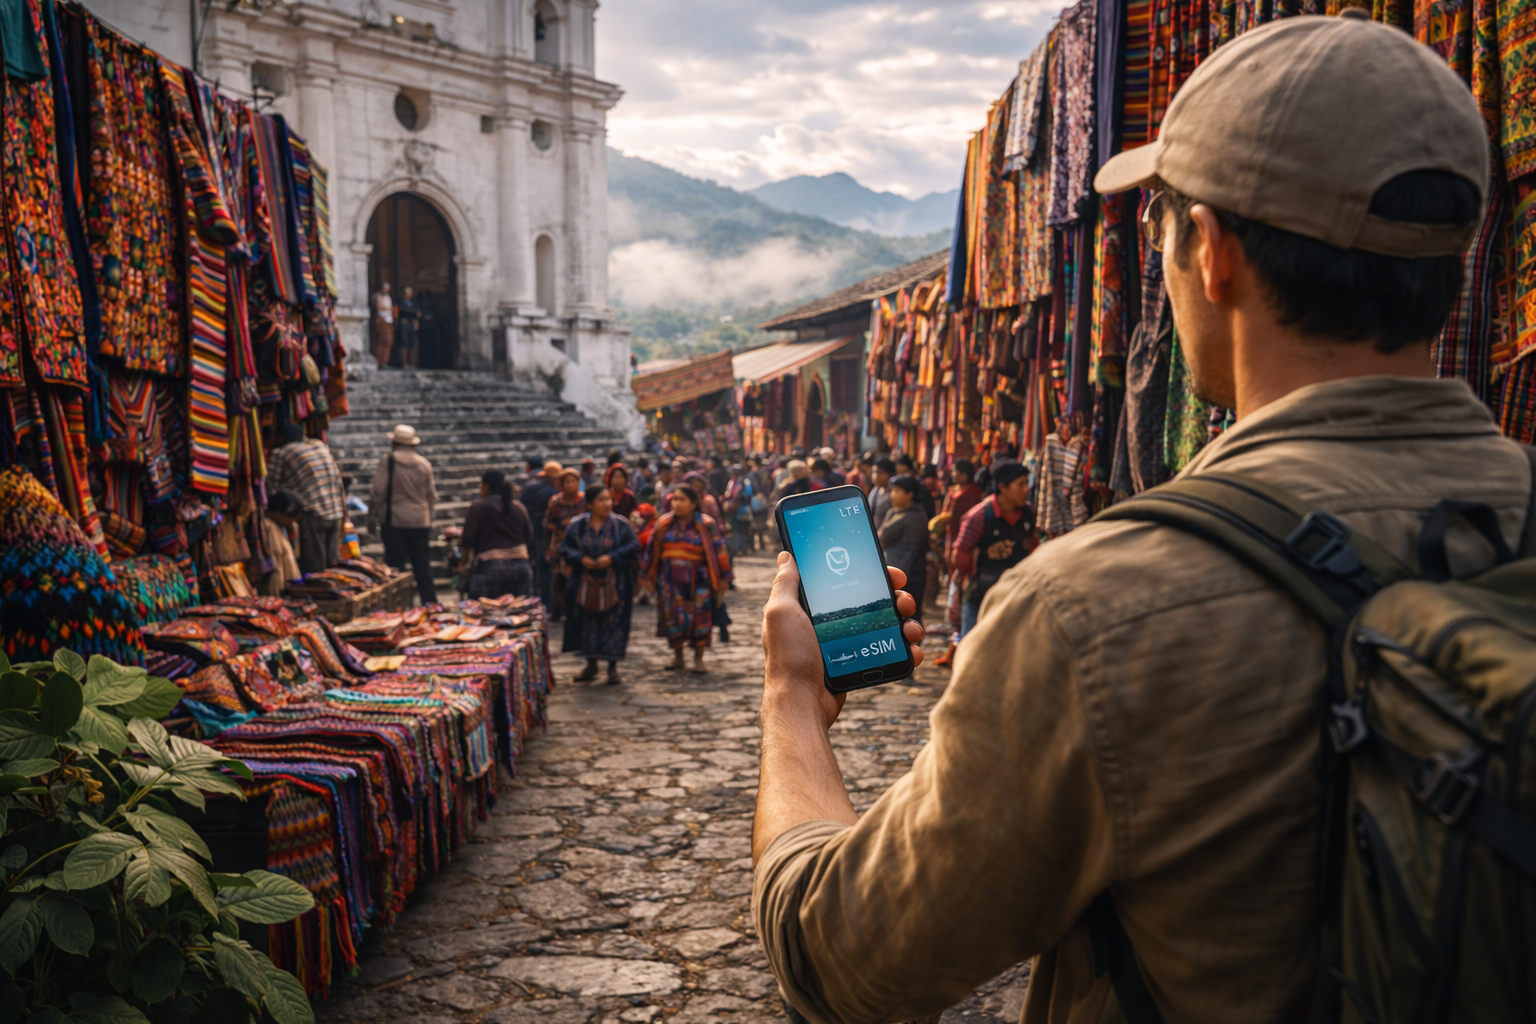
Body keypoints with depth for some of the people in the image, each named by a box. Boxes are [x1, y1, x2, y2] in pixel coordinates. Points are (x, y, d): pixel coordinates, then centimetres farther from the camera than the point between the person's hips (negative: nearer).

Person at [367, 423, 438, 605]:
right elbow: (432, 495, 11)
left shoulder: (388, 461, -7)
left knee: (395, 565, 1)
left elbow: (378, 491, -8)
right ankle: (430, 603, 10)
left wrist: (374, 511, 6)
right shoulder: (424, 464, 5)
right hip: (421, 521, 3)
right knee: (423, 565, 9)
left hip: (395, 520, -3)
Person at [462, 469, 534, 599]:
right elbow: (529, 538, 11)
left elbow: (467, 542, -8)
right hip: (521, 566, 4)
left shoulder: (478, 508, -3)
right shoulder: (519, 507, 10)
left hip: (490, 567, -4)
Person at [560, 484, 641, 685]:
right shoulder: (577, 525, 1)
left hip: (613, 586, -2)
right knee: (588, 625, 9)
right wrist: (581, 559, -16)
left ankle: (613, 667, 15)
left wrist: (612, 558, -19)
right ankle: (591, 665, 25)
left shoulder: (620, 524, -3)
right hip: (586, 584, 2)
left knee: (613, 626, 1)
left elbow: (633, 548, -7)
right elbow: (566, 548, 2)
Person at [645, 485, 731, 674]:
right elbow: (652, 550, 11)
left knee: (700, 618, 1)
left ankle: (699, 658, 15)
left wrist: (722, 578, -4)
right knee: (673, 617, 6)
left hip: (698, 580, -2)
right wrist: (650, 575, 14)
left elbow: (719, 550, -3)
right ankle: (677, 657, 21)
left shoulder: (706, 526, -5)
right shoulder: (664, 524, 3)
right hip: (671, 581, 3)